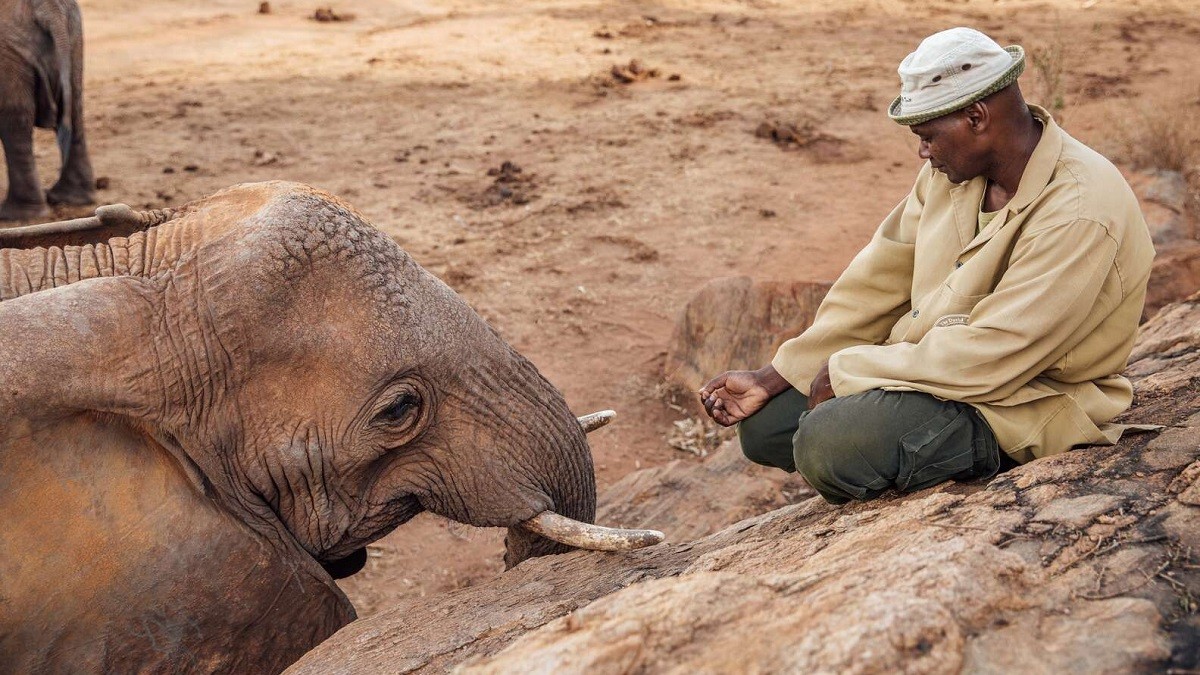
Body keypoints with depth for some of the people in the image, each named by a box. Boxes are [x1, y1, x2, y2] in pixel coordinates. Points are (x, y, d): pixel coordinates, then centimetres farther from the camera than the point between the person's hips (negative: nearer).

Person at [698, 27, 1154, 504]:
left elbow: (989, 355, -28)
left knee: (827, 444, -29)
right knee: (762, 424, 1)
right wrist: (770, 379, 0)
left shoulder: (1079, 213, -25)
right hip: (925, 362, 8)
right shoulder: (953, 169, 1)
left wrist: (846, 370, -18)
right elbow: (880, 278, 5)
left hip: (1022, 401, -8)